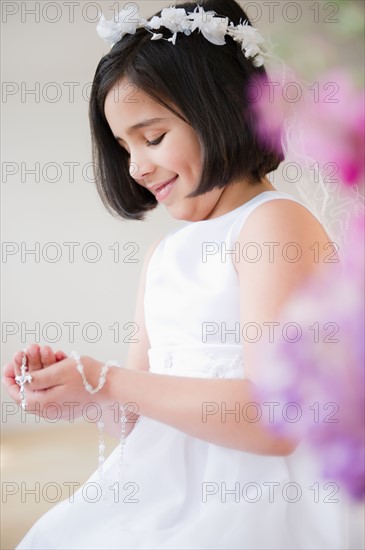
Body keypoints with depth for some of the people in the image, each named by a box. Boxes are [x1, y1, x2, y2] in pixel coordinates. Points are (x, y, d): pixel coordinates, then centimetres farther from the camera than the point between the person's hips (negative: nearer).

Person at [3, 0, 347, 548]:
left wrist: (105, 381, -14)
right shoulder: (163, 253, 13)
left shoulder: (276, 222, -10)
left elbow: (275, 420, -20)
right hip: (162, 497, 7)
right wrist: (74, 386, -4)